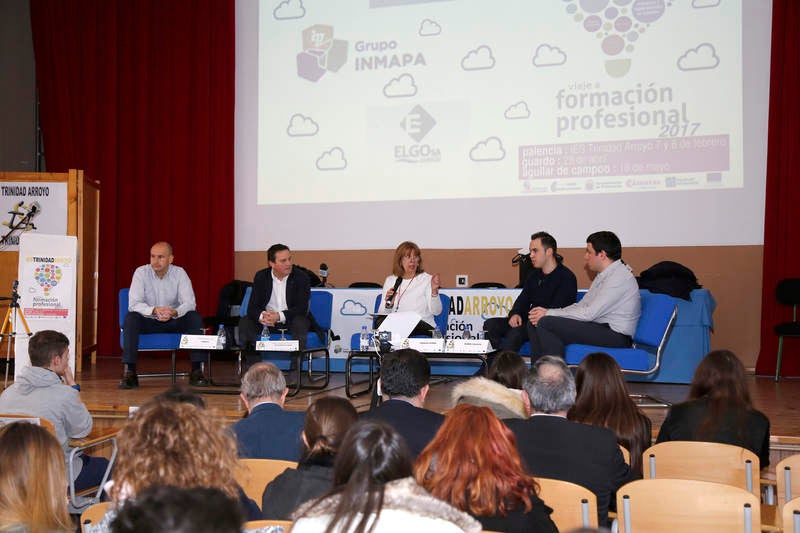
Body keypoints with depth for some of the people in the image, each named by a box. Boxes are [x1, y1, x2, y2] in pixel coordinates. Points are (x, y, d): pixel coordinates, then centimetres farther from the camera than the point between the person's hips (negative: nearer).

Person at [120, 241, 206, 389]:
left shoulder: (179, 273, -8)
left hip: (174, 321, 1)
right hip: (148, 321, -1)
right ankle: (129, 373, -32)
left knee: (195, 318, -25)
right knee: (131, 318, -31)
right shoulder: (141, 272, -10)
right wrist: (154, 310, -39)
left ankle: (197, 370, -24)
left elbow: (189, 303, -16)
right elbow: (134, 304, -19)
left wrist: (174, 312, -38)